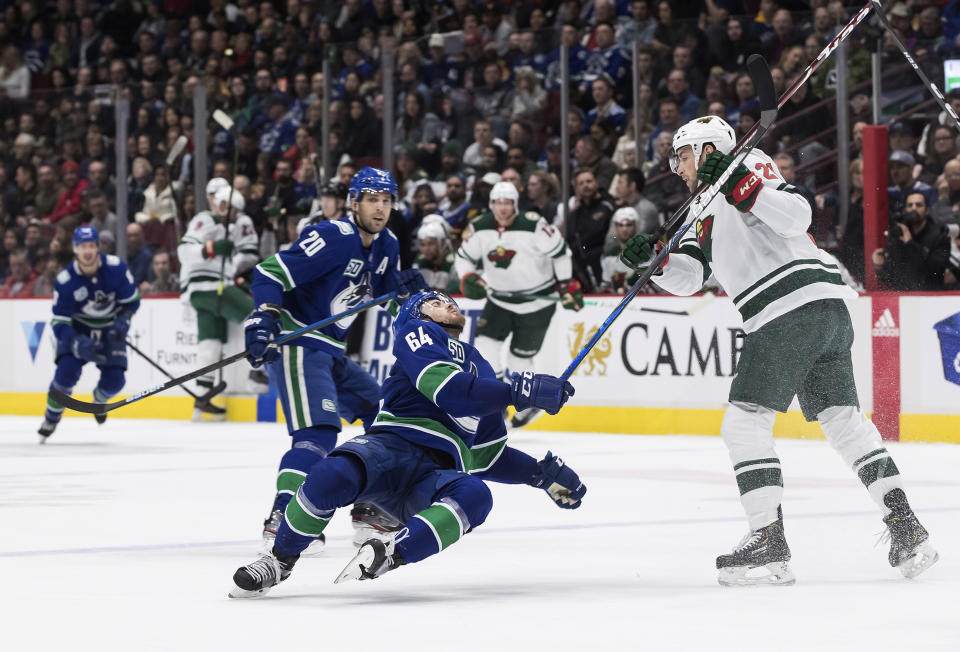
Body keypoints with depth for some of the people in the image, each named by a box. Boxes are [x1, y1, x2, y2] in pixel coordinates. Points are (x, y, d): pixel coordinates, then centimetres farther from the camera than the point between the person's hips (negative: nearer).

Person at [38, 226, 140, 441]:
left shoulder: (116, 268, -20)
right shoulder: (65, 280, -22)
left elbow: (132, 300, -3)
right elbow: (59, 323, -19)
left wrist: (124, 320, -22)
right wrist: (78, 343, -36)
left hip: (110, 329, 1)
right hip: (78, 328, -1)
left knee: (114, 380, -11)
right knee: (67, 370, -24)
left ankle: (99, 399, 29)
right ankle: (51, 419, -3)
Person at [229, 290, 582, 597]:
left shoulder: (480, 369, 31)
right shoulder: (415, 333, 11)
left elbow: (486, 456, 33)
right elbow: (449, 391, -9)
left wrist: (543, 472, 19)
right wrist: (519, 391, -11)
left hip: (435, 478, 4)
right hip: (391, 444, -4)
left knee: (475, 496, -31)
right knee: (334, 475, -36)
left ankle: (389, 552, -43)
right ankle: (280, 559, -14)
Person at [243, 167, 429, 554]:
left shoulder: (386, 246, 9)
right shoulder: (333, 239, -19)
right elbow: (270, 273, -22)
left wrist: (408, 287, -2)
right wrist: (264, 319, -37)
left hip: (331, 354, 10)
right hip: (296, 345, -10)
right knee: (319, 431, -25)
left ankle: (368, 510, 24)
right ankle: (280, 522, -31)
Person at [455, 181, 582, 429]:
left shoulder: (534, 225, -20)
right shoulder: (479, 228, -7)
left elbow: (559, 252, -10)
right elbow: (464, 256, 6)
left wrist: (568, 286, -7)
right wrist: (468, 279, -13)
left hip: (537, 301, -4)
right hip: (499, 300, 4)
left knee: (519, 357, 0)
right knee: (484, 344, -12)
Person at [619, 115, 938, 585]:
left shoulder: (749, 167, 1)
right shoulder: (707, 216, 28)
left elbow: (796, 216, -15)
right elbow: (687, 277, 16)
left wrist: (742, 186, -23)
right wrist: (653, 259, -1)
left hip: (792, 310, -10)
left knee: (745, 422, -8)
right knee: (843, 420, 10)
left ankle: (769, 541, -13)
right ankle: (905, 527, 6)